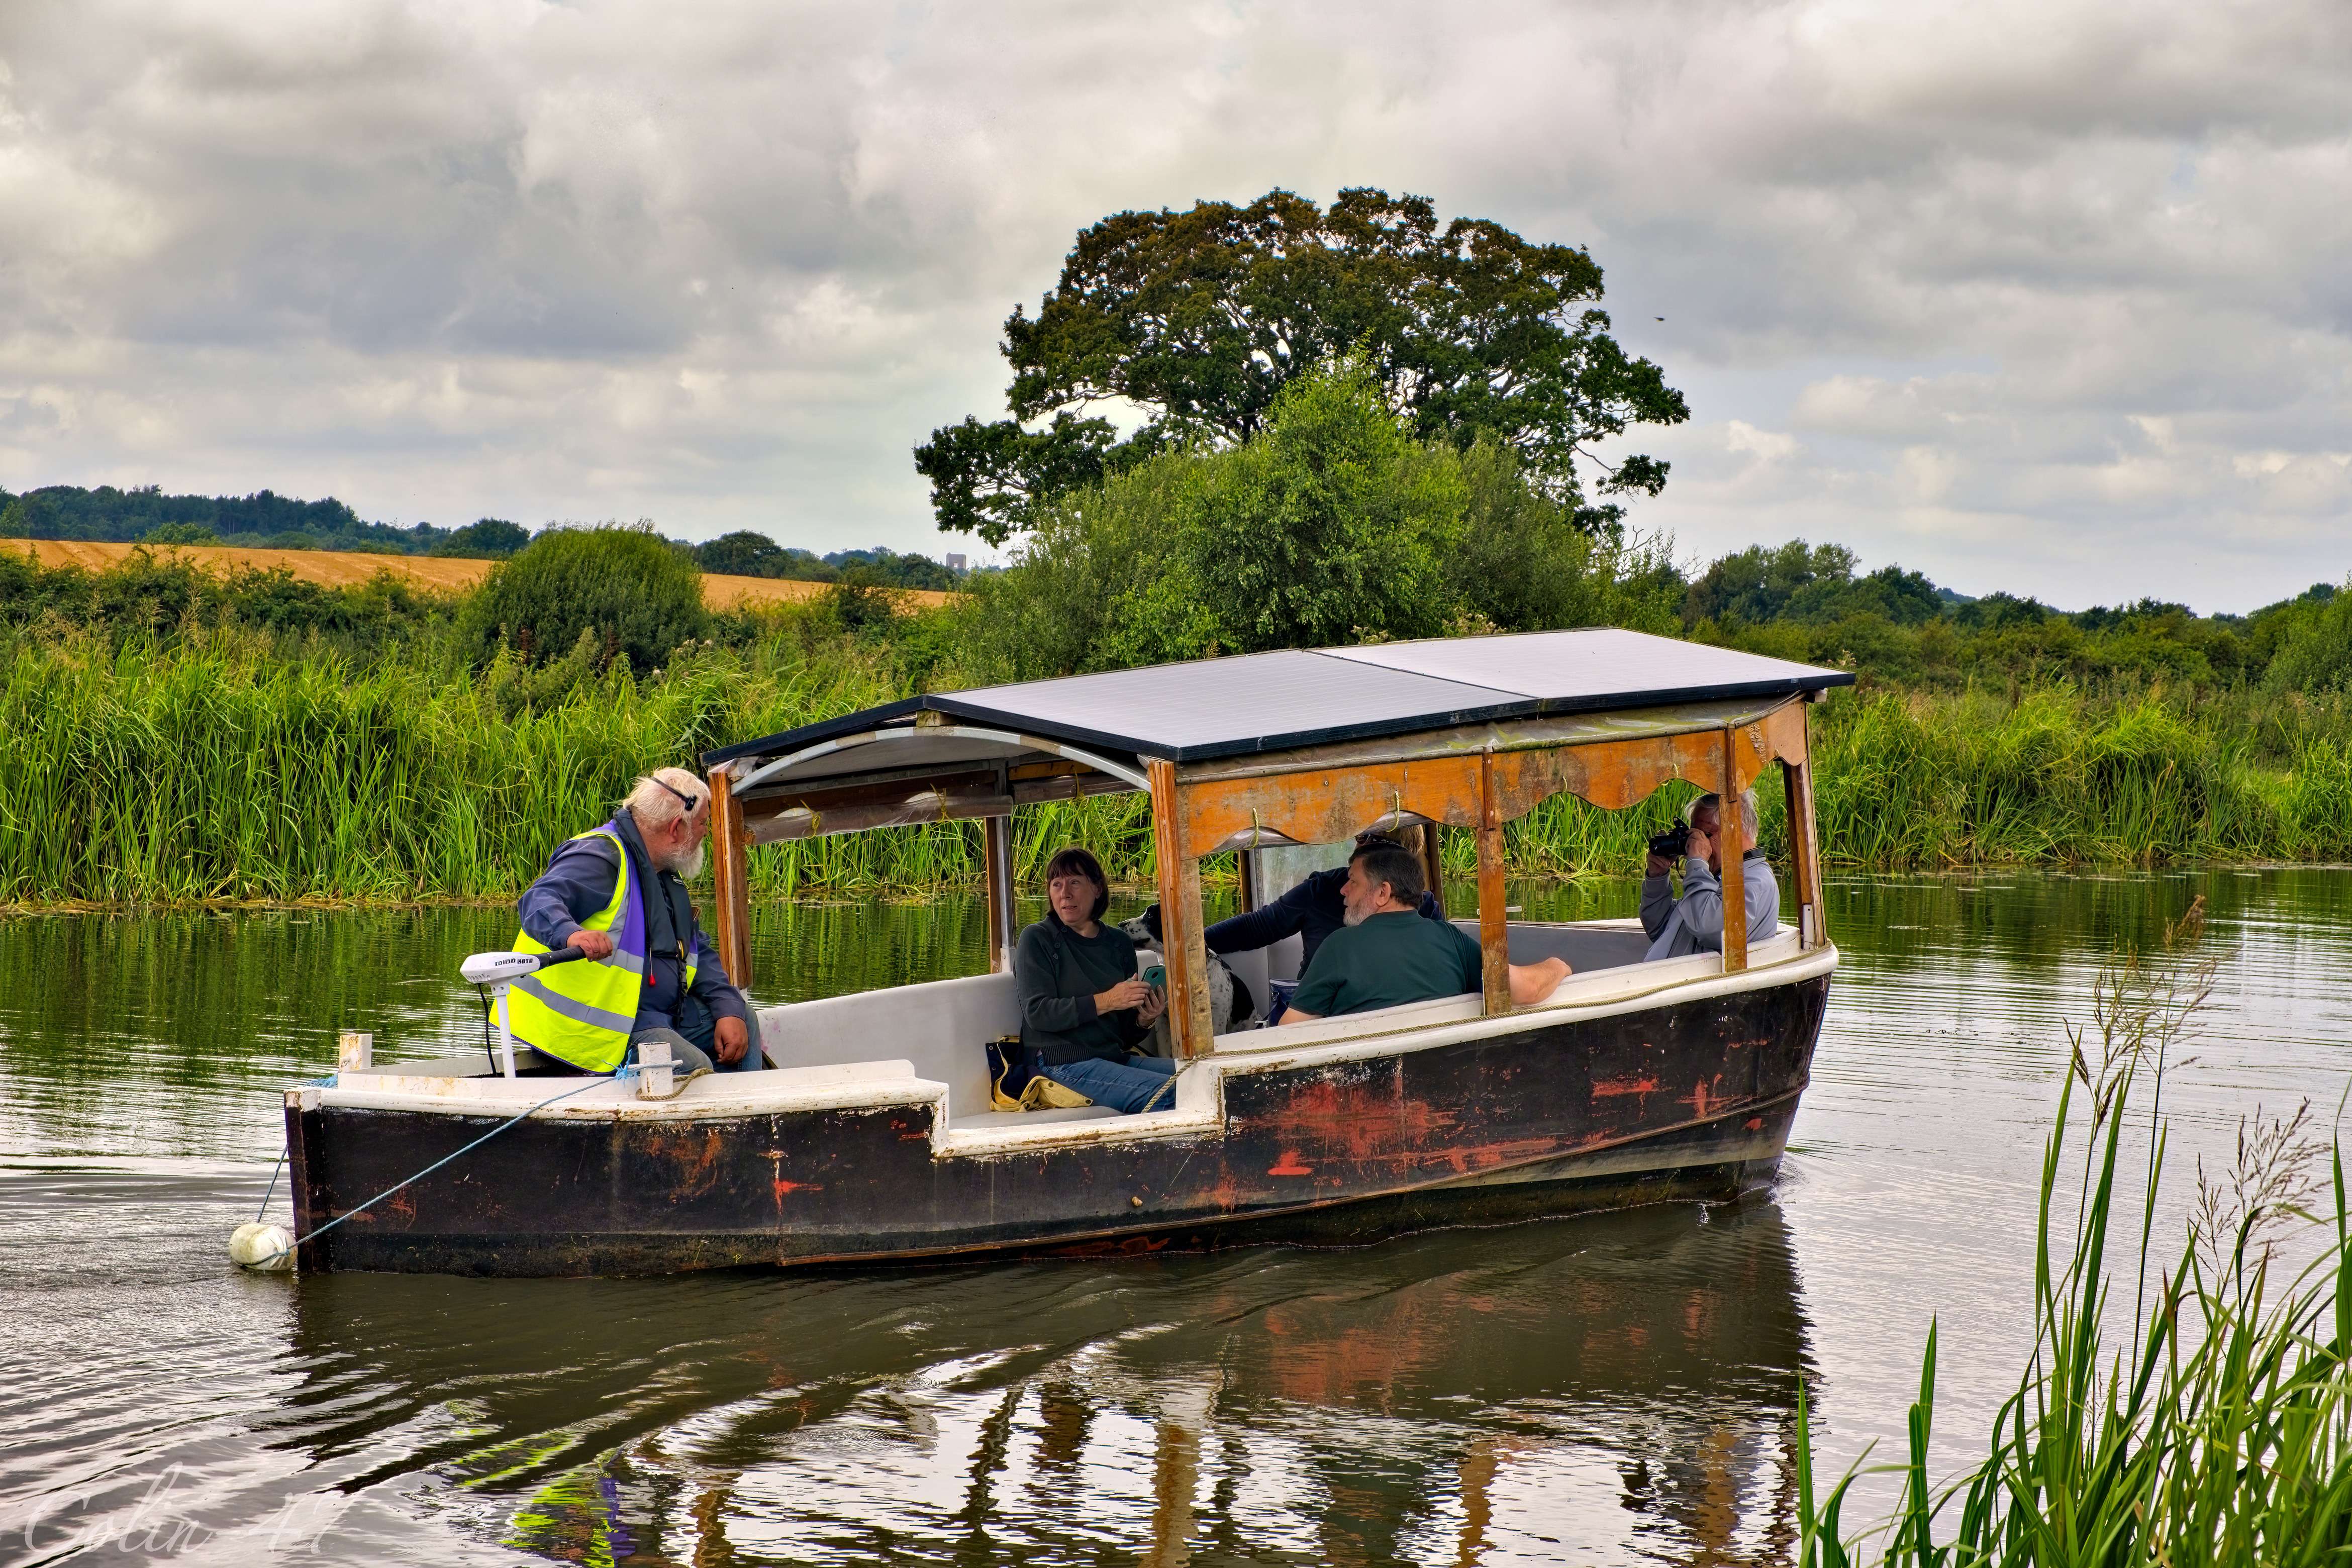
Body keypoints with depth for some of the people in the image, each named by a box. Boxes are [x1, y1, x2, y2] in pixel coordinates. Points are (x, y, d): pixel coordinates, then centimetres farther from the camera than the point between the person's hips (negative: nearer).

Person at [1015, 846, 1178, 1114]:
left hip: (1115, 1059, 6)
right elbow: (1037, 1013, -13)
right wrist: (1106, 1001, -19)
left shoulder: (1119, 943, 15)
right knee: (1166, 1094, -26)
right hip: (1061, 1065, -6)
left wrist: (1144, 1021, -6)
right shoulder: (1037, 939, 0)